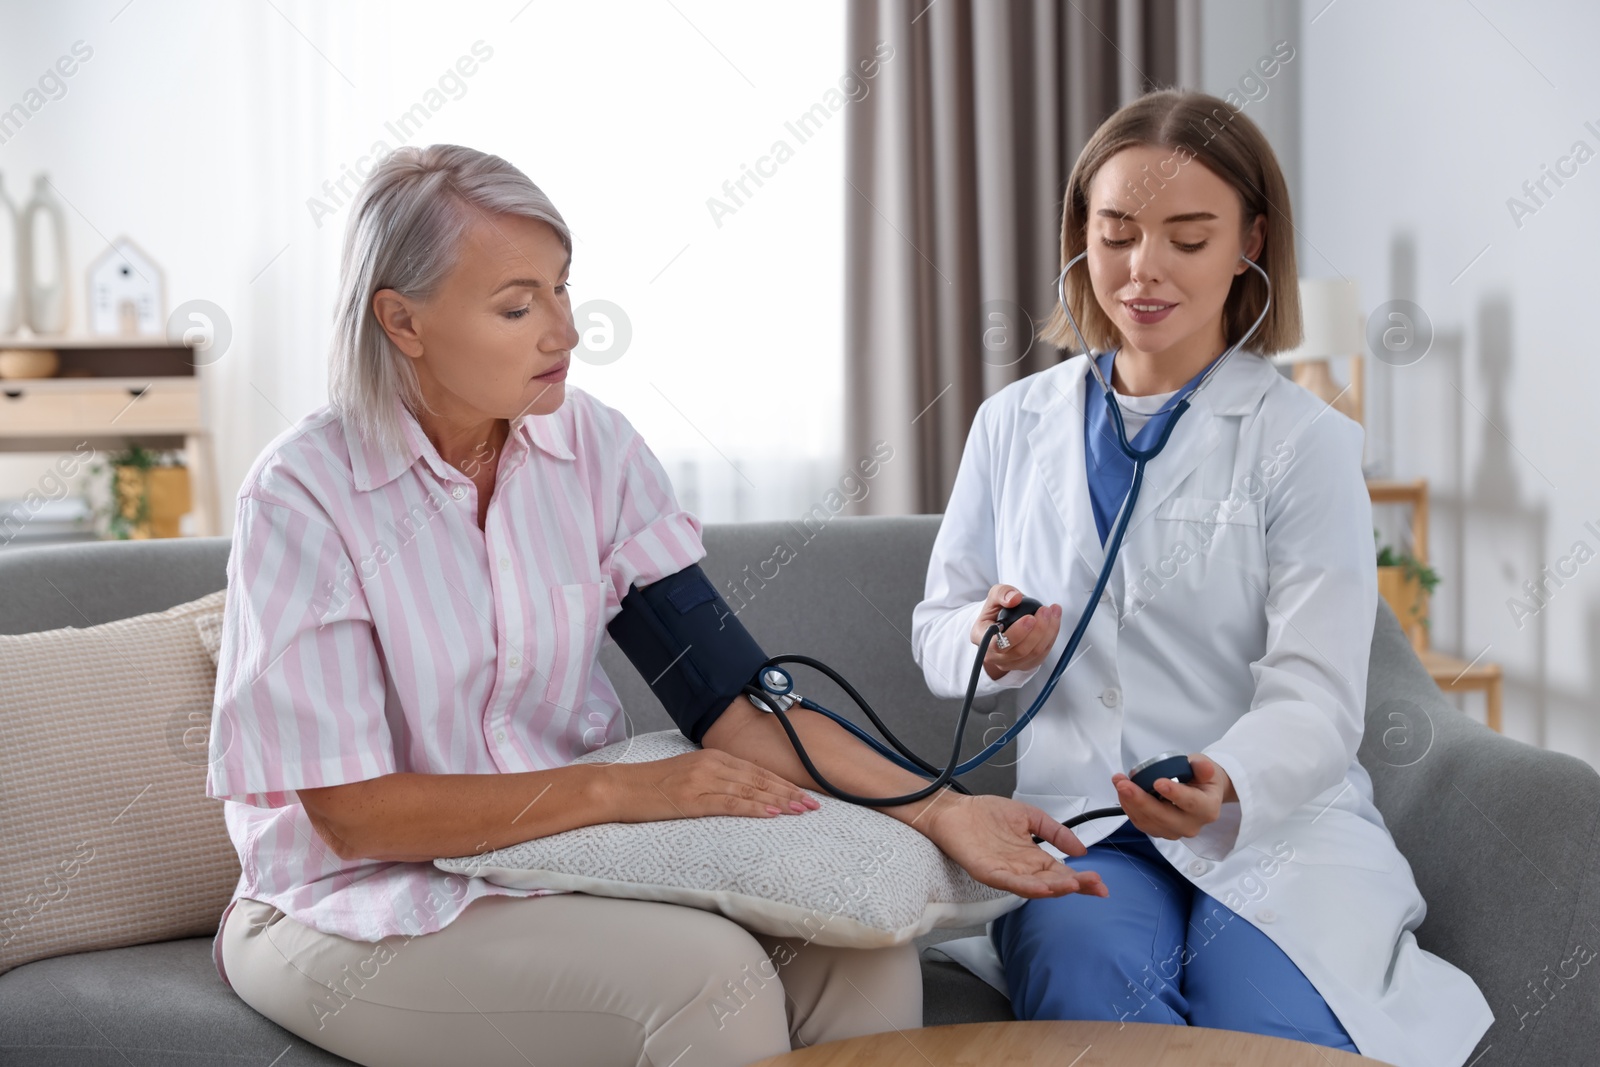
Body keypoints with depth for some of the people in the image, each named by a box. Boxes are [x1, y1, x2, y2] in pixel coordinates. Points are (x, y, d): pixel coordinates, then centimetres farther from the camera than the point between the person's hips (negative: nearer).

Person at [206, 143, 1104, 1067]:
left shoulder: (595, 445, -1)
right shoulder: (306, 494, -15)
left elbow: (731, 695, -6)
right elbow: (350, 811, -15)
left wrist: (937, 808, -17)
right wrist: (621, 789, -20)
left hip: (574, 856, 4)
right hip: (359, 905, -4)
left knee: (861, 956, -20)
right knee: (708, 976, -27)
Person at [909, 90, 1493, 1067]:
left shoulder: (1305, 442, 1)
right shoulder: (1015, 425, 13)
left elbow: (1316, 700, -8)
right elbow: (937, 630, 19)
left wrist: (1226, 785, -30)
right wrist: (990, 644, -6)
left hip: (1275, 820, -1)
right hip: (1078, 820, 2)